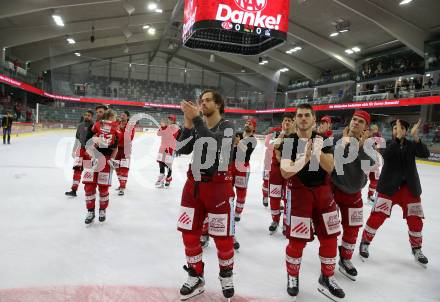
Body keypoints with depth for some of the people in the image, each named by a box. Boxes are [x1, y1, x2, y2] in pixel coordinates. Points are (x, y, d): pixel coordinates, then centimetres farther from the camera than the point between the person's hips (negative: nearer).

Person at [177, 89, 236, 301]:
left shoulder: (227, 126, -4)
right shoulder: (197, 125, 10)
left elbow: (213, 142, -24)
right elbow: (183, 150, -1)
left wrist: (196, 119, -25)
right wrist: (188, 125, -10)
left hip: (218, 186, -5)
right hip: (194, 184, 5)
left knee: (222, 236, 2)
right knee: (189, 233, 8)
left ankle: (226, 275, 29)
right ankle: (196, 278, 27)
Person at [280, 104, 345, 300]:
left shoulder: (323, 140, 2)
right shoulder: (288, 142, -7)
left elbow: (330, 168, -9)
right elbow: (285, 173, -15)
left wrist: (318, 151, -26)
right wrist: (304, 159, -29)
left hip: (323, 191, 4)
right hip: (299, 192, -4)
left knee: (329, 237, 8)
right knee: (297, 239, -2)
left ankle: (327, 278, 28)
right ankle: (292, 277, 23)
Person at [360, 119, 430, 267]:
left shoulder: (411, 145, 3)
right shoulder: (387, 144, -3)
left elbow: (425, 154, -16)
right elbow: (387, 155, -25)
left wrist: (415, 137, -31)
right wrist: (397, 137, -33)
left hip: (409, 187, 3)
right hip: (389, 186, -3)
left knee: (415, 219, 6)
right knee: (378, 216, -9)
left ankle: (416, 249, 28)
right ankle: (365, 242, 9)